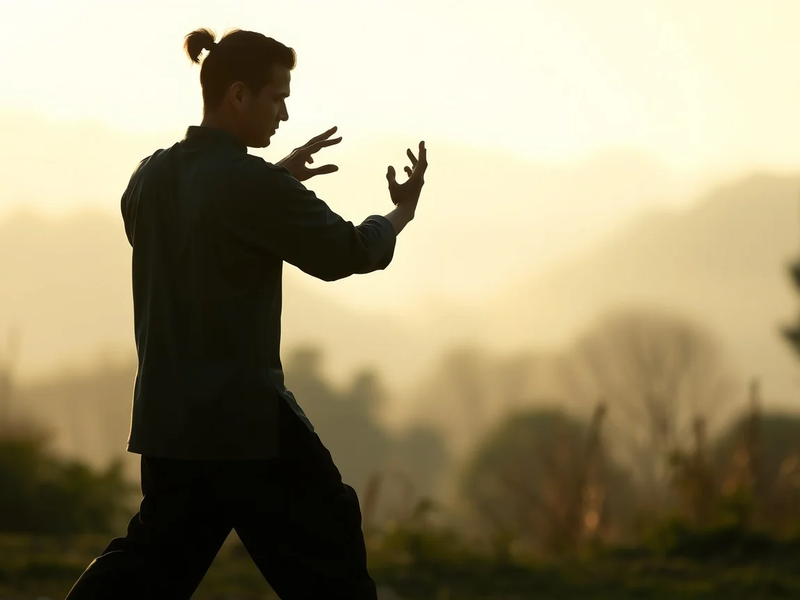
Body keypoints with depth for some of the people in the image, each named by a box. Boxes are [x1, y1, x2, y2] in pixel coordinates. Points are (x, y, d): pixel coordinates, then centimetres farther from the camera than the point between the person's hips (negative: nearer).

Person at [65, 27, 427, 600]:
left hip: (168, 418, 8)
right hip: (245, 419, -8)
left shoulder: (152, 177, 7)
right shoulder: (253, 184, -17)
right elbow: (346, 252, -9)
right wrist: (401, 213, 10)